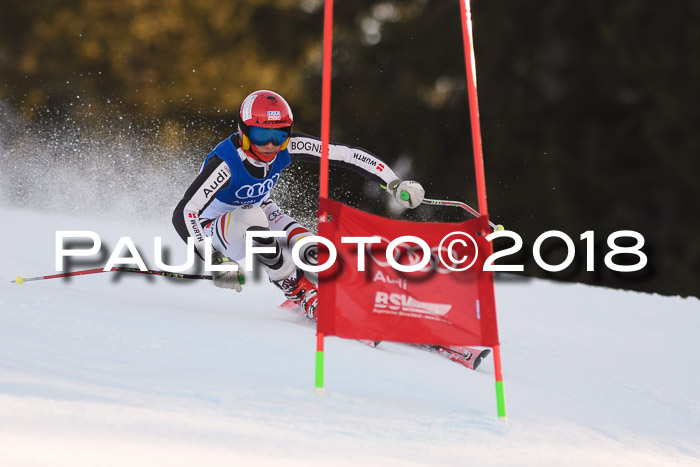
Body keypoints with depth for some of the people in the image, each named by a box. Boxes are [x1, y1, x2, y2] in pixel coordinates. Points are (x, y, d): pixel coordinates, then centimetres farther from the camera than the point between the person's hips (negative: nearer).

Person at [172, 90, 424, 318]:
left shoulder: (287, 147, -23)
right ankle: (300, 292, -23)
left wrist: (395, 183, -24)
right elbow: (183, 214, -41)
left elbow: (345, 154, -19)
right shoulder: (226, 163, -36)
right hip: (216, 225, -4)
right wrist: (214, 259, -52)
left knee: (313, 255, -23)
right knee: (253, 218, -37)